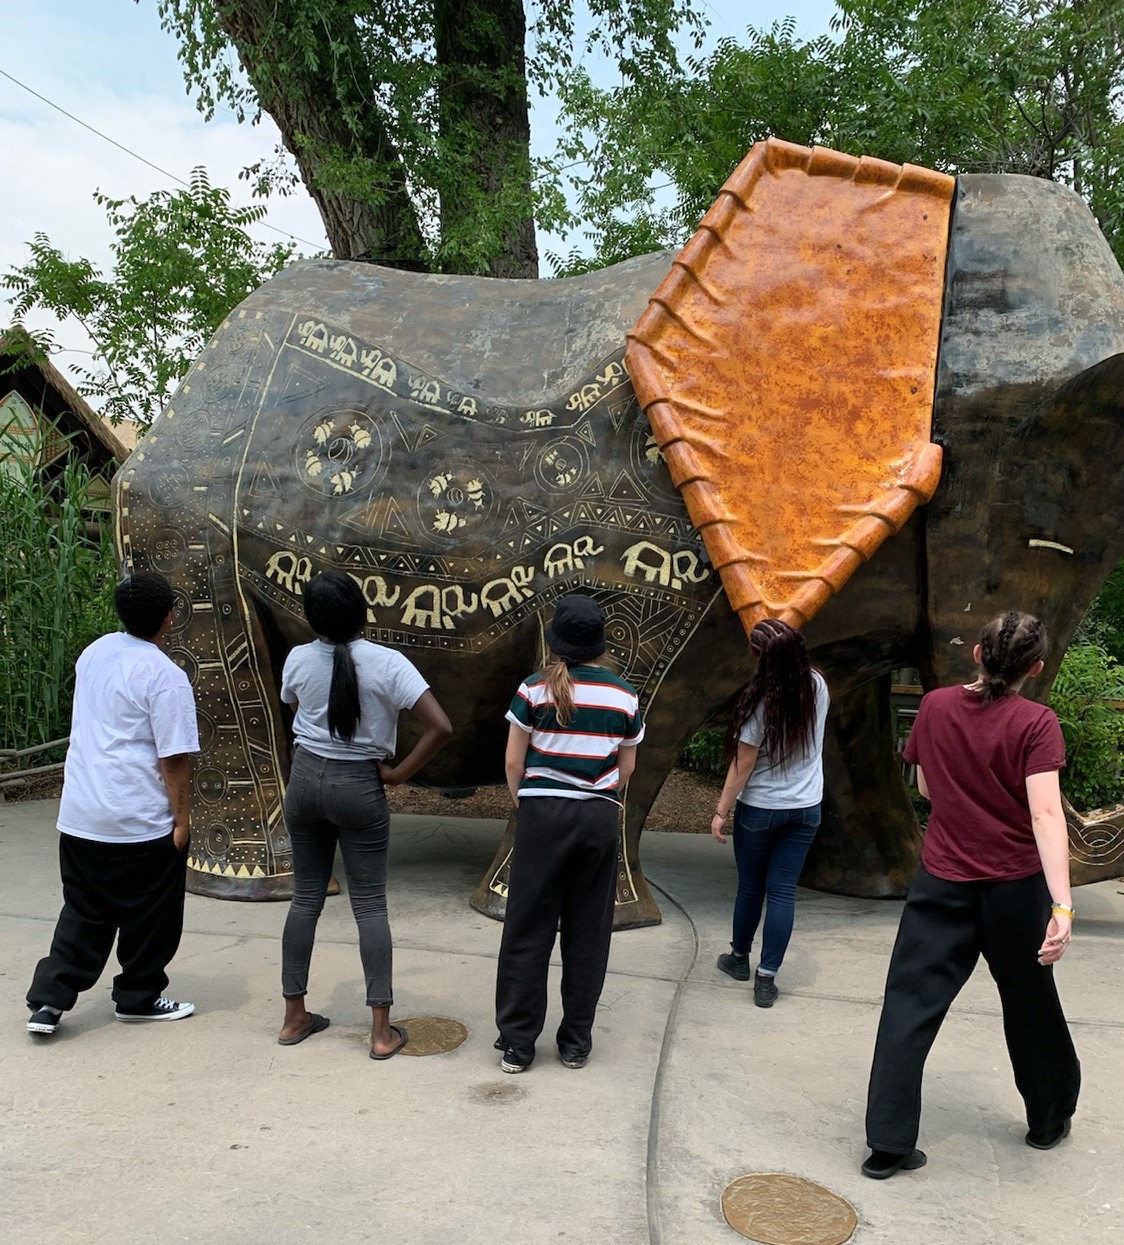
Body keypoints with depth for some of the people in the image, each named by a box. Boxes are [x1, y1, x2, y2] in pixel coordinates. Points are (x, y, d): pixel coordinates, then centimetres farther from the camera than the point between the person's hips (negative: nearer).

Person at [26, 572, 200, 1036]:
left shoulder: (93, 654, 6)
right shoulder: (164, 675, -18)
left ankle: (49, 998, 14)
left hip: (80, 815, 7)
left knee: (83, 911, 18)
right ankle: (138, 999, 25)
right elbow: (174, 758, -18)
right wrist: (182, 818, -10)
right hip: (142, 821, -7)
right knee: (148, 915, 11)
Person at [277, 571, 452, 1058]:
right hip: (359, 786, -3)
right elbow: (440, 727, -20)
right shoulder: (387, 663, -15)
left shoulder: (298, 661, -5)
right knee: (370, 905, 3)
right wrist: (399, 772, -11)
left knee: (305, 897, 14)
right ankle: (382, 1031, 6)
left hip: (305, 779, 3)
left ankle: (294, 1016, 24)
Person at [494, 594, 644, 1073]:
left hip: (542, 813, -2)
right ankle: (576, 1043, 20)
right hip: (600, 818, 2)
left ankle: (517, 1043, 14)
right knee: (588, 931, 11)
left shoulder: (535, 689, -5)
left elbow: (513, 761, -2)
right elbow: (626, 768, 8)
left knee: (528, 929, 7)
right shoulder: (625, 696, 1)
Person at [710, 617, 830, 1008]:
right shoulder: (817, 687, -7)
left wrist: (721, 811, -6)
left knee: (750, 885, 15)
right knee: (783, 891, 7)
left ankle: (739, 958, 35)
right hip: (806, 808, 3)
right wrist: (787, 643, 14)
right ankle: (766, 978, 8)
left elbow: (742, 764, -16)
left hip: (759, 809, -3)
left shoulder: (760, 700, -22)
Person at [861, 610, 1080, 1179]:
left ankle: (887, 1144, 3)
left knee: (910, 1005, 4)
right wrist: (1061, 904, -25)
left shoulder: (936, 706, -3)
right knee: (1030, 1004, 19)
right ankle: (1049, 1119, 40)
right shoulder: (1036, 723, -13)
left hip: (941, 883, 1)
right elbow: (1045, 815, -22)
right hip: (1016, 884, -1)